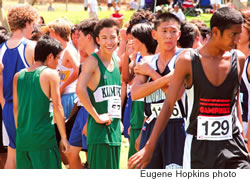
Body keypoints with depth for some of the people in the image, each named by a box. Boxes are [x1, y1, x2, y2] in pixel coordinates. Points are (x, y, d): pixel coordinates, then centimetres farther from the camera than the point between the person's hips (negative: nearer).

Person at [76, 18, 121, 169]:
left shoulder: (116, 61, 13)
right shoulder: (93, 61, -10)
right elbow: (80, 89, -25)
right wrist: (96, 116, -21)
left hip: (115, 128, 8)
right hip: (99, 129, -8)